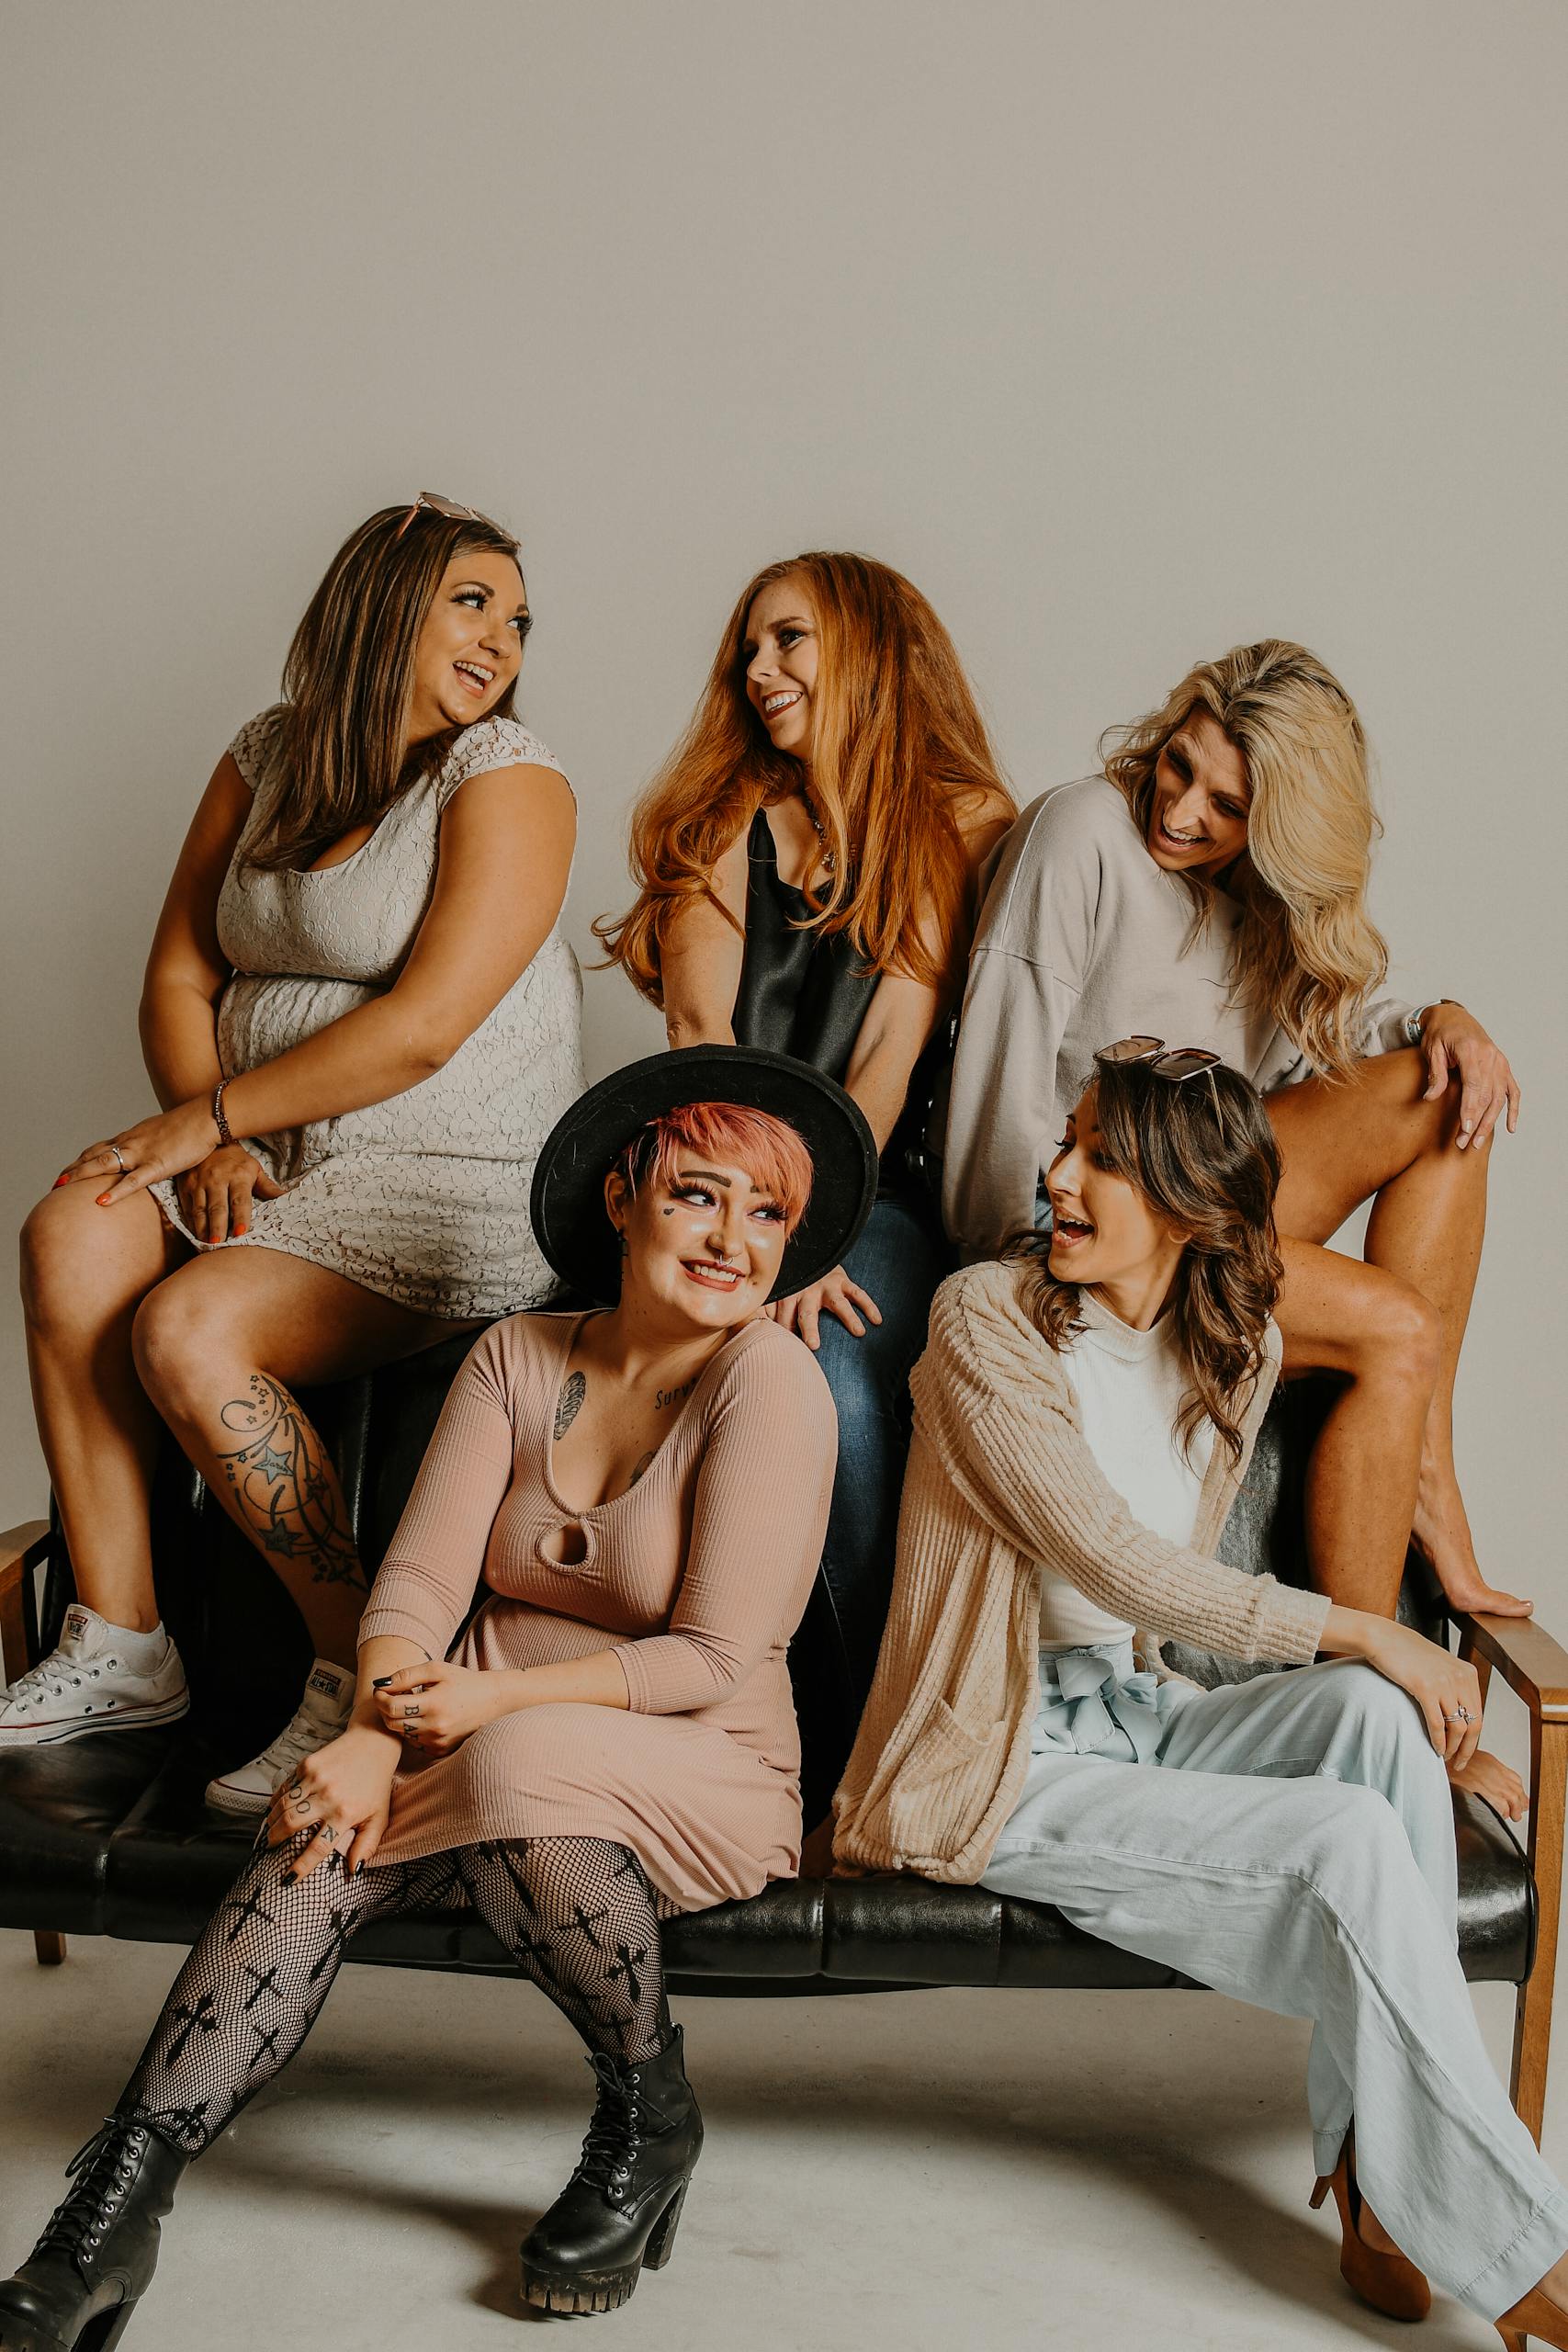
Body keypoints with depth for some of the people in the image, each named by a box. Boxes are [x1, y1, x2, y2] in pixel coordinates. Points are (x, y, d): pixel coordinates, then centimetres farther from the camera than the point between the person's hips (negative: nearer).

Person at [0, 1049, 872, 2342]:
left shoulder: (771, 1378, -11)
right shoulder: (515, 1360, 4)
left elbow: (716, 1659, -15)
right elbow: (420, 1578, -3)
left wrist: (502, 1699, -24)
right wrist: (382, 1728, -23)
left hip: (705, 1773, -4)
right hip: (489, 1739, 4)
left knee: (519, 1772, -36)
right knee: (317, 1852, -26)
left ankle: (651, 2113, -11)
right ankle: (111, 2214, -22)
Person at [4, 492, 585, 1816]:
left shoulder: (508, 779, -7)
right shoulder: (267, 759, 12)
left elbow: (421, 1029, -17)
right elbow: (180, 977, 9)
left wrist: (204, 1117, -14)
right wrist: (213, 1146, -9)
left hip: (460, 1182, -6)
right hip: (276, 1165, 6)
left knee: (190, 1328, -26)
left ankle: (366, 1677, -11)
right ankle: (117, 1647, -11)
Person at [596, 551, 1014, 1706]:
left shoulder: (963, 824, 7)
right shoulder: (732, 815, 14)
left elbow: (891, 1054, -3)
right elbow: (702, 1030, 1)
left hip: (875, 1189, -2)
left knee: (843, 1380, -32)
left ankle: (872, 1721, -21)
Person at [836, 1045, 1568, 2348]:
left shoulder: (1238, 1350, 7)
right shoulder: (987, 1317, -13)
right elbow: (1115, 1564, -20)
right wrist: (1362, 1630, -18)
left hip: (1130, 1716, 6)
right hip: (993, 1769, -6)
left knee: (1376, 1712, -22)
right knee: (1351, 1847, -24)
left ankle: (1376, 2183, -18)